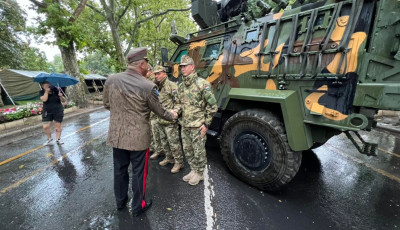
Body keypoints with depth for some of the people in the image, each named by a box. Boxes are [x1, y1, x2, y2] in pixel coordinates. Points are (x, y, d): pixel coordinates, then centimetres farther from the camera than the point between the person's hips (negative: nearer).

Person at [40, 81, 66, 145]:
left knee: (58, 125, 2)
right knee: (45, 127, -4)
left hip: (58, 111, -1)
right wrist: (46, 91, -17)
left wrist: (61, 96, -23)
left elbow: (63, 101, -3)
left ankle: (58, 139, 17)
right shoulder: (42, 92, 0)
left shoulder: (56, 90, -3)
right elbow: (44, 99, -21)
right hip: (47, 112, 1)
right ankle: (49, 138, 19)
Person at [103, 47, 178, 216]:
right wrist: (172, 116, 15)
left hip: (116, 135, 5)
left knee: (119, 169, 22)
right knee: (138, 172, 13)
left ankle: (120, 201, 44)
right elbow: (160, 112, -6)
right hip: (138, 137, -4)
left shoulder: (111, 79, -4)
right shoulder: (148, 87, -18)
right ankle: (138, 207, 32)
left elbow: (106, 104, 9)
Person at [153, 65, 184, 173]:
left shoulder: (171, 86, -11)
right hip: (161, 120, 9)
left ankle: (179, 162, 10)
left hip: (170, 121, -9)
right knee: (165, 141, 19)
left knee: (174, 142, -3)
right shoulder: (157, 87, 15)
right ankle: (169, 158, 36)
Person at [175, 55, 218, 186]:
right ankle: (193, 171, 36)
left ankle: (200, 173, 27)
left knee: (199, 151, 6)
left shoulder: (202, 84, -12)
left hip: (198, 126, -7)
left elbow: (212, 105, -11)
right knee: (187, 150, 17)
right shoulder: (181, 86, 10)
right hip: (185, 125, 7)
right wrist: (176, 111, -3)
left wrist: (206, 123, -12)